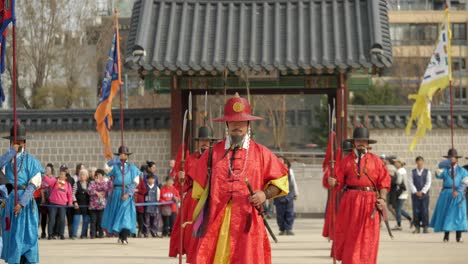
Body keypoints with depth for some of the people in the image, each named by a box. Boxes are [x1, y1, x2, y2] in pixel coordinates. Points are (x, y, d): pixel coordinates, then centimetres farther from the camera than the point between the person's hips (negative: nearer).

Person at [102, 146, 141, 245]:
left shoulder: (132, 168, 8)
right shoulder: (115, 166, 9)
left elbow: (135, 183, 2)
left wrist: (128, 193, -12)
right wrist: (118, 159, -11)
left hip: (127, 193, -1)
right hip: (116, 192, 1)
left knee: (126, 215, -11)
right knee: (116, 213, 4)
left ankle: (124, 237, -15)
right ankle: (120, 235, 18)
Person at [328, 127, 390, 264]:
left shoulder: (376, 160, 7)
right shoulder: (346, 160, 7)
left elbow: (384, 181, 4)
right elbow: (340, 181, 2)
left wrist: (382, 198, -8)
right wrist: (334, 182, -21)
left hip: (370, 202, 0)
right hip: (350, 201, 0)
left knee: (368, 237, 1)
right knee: (349, 236, 1)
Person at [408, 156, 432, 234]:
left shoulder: (427, 172, 7)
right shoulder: (413, 172, 8)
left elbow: (428, 183, 0)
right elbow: (410, 183, 2)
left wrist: (422, 192, -10)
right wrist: (416, 192, -10)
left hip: (424, 194, -1)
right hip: (415, 194, 1)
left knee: (425, 211, -4)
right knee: (416, 211, -1)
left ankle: (425, 227, 0)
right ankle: (417, 227, 4)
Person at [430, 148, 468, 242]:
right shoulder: (445, 169, 8)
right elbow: (438, 175, -10)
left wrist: (458, 191, -14)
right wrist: (439, 169, -31)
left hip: (457, 195, -1)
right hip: (446, 194, 1)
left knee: (458, 214, -5)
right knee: (445, 214, 1)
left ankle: (459, 236, 0)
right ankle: (446, 236, 7)